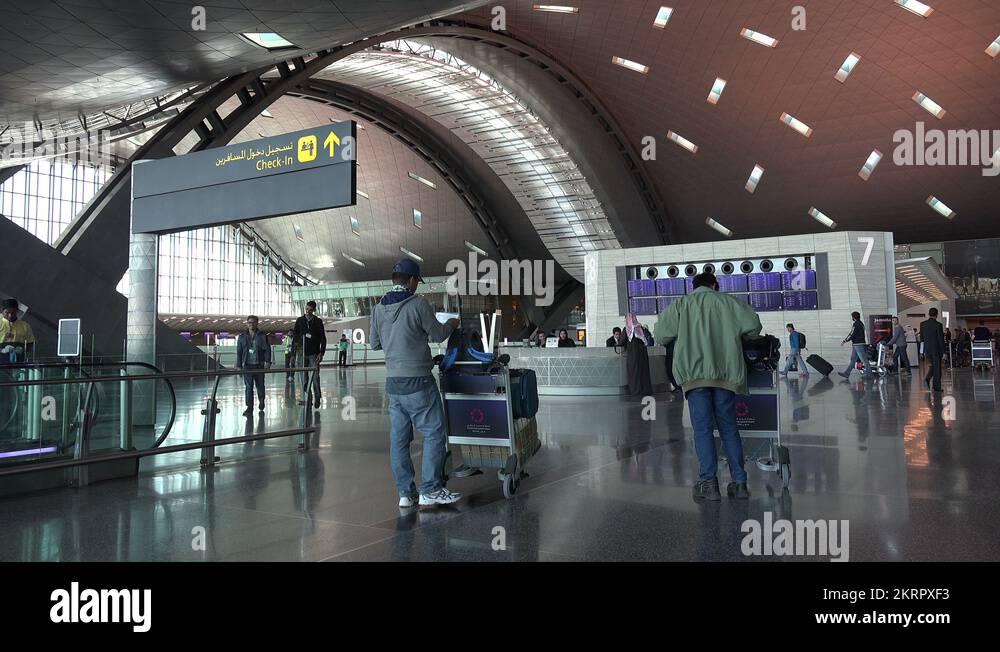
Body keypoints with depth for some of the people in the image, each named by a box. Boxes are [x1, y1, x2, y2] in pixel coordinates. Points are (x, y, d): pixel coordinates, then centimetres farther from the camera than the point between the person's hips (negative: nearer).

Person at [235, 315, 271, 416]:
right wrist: (239, 366, 4)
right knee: (249, 387, -3)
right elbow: (239, 352, 9)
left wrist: (267, 362, -8)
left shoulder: (262, 336, 4)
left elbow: (267, 350, 3)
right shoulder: (242, 337, 8)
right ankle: (249, 408, 0)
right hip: (247, 365, 0)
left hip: (259, 365, 0)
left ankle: (261, 402, 34)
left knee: (260, 385, 9)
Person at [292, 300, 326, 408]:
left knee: (315, 376, -6)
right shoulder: (299, 320, 8)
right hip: (302, 353, 2)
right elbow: (295, 335, 9)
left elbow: (323, 338, 2)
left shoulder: (318, 321, 3)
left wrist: (321, 353, -6)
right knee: (304, 377, 4)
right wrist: (295, 348, -1)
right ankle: (306, 398, 9)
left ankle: (317, 398, 2)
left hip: (314, 354, -2)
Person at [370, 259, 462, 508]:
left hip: (393, 382, 7)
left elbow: (375, 344, 15)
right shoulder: (418, 304, -11)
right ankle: (430, 490, 1)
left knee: (399, 438, 8)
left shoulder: (378, 309, 7)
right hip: (418, 381, -7)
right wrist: (451, 323, 17)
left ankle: (405, 493, 13)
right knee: (434, 433, 2)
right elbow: (438, 334, -3)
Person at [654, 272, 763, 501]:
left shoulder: (681, 305, 10)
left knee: (703, 429, -1)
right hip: (725, 373, 2)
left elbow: (661, 335, 2)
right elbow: (753, 326, 4)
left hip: (695, 374, -1)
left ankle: (708, 483, -8)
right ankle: (739, 482, 9)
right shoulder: (728, 301, 12)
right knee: (728, 428, 10)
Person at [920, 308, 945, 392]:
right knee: (937, 368, 4)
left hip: (927, 349, 4)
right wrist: (943, 351, -5)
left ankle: (927, 378, -2)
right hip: (936, 350, -4)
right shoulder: (938, 325, -13)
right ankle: (937, 387, 9)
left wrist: (923, 350, 14)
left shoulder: (922, 324, 1)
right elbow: (941, 339, -11)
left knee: (932, 366, 20)